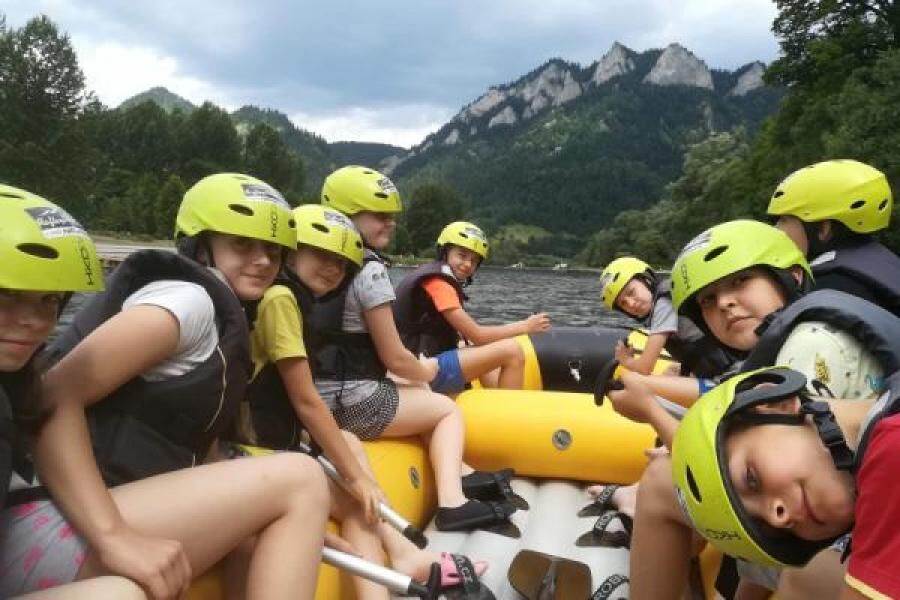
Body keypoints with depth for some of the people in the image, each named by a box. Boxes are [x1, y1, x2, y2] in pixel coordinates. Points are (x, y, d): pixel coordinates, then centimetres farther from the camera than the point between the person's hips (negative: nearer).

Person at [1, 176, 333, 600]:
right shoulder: (189, 297, -9)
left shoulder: (224, 320, 20)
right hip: (47, 529, -9)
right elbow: (54, 397, -20)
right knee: (299, 480, -16)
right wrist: (115, 539, -28)